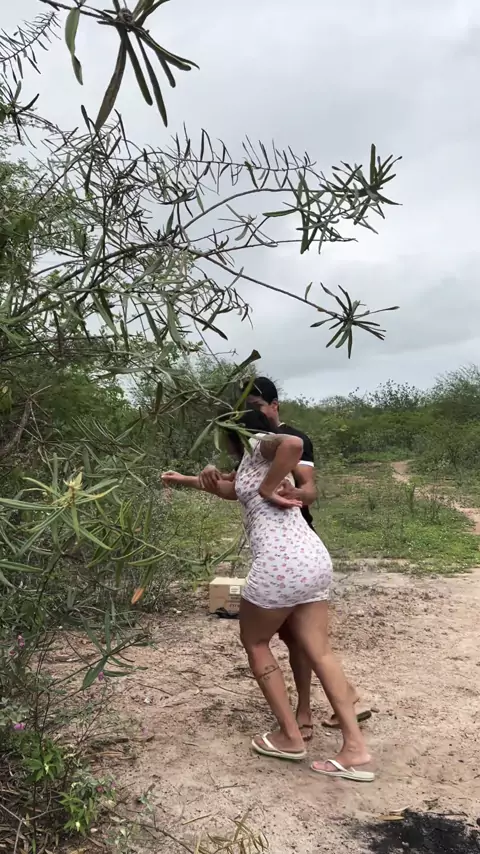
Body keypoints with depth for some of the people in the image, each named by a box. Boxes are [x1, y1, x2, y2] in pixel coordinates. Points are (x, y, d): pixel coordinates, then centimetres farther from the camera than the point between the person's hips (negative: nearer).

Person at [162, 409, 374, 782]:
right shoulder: (256, 462, 27)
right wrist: (186, 480, 51)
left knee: (254, 642, 13)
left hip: (280, 562, -8)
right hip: (313, 559, 9)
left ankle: (290, 737, 16)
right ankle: (356, 749, 5)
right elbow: (230, 489, 44)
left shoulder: (258, 443, 1)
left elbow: (294, 443, -23)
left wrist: (268, 490, -12)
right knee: (320, 653, 8)